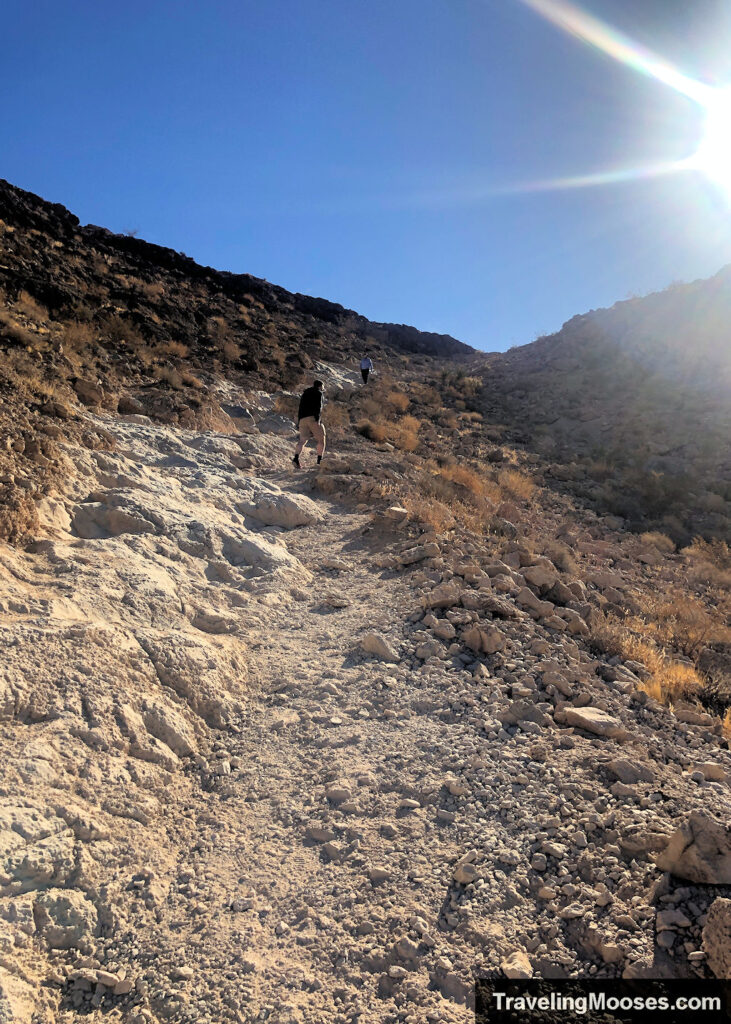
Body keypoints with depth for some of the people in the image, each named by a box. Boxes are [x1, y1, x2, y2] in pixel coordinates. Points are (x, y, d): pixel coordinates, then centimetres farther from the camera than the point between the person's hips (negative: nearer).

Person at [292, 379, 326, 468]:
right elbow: (318, 406, -9)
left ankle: (296, 458, -21)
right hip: (313, 418, -6)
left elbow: (300, 408, 26)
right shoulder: (318, 393, 6)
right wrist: (317, 418, -16)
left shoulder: (304, 394, 27)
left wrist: (298, 421, 26)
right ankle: (320, 460, -4)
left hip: (302, 419, 6)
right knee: (321, 440, 4)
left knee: (302, 440, -1)